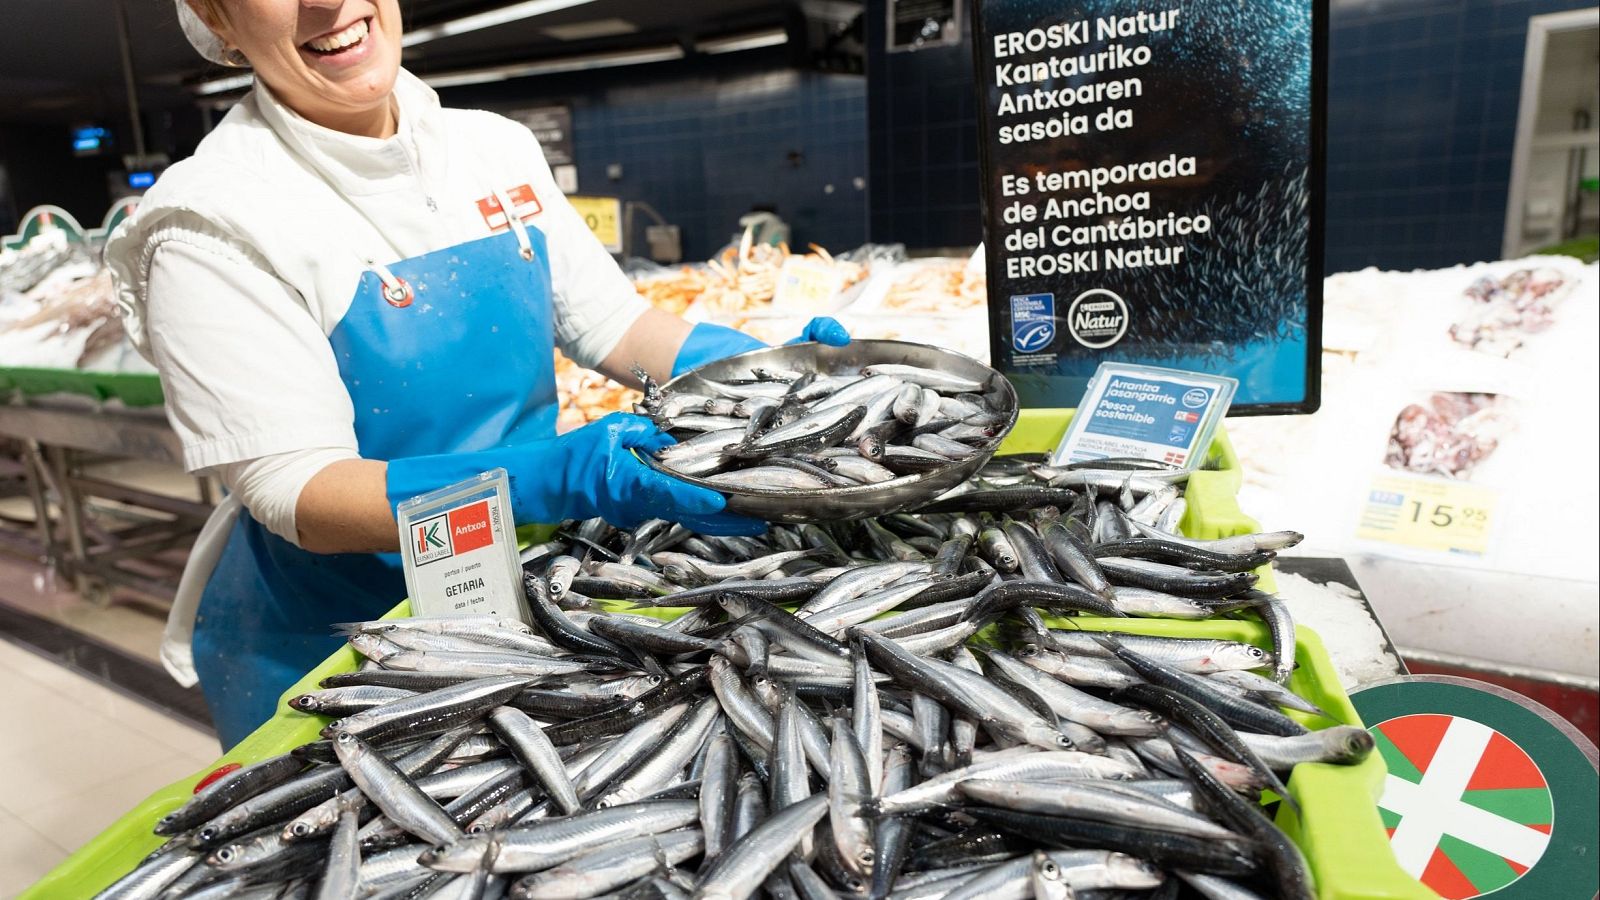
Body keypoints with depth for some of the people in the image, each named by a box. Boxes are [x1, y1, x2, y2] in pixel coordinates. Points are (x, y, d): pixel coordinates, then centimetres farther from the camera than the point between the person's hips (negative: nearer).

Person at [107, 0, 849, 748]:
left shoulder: (495, 146, -1)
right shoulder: (215, 221, -17)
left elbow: (612, 323, 2)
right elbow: (298, 493, -23)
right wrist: (558, 481, -37)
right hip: (325, 656, -4)